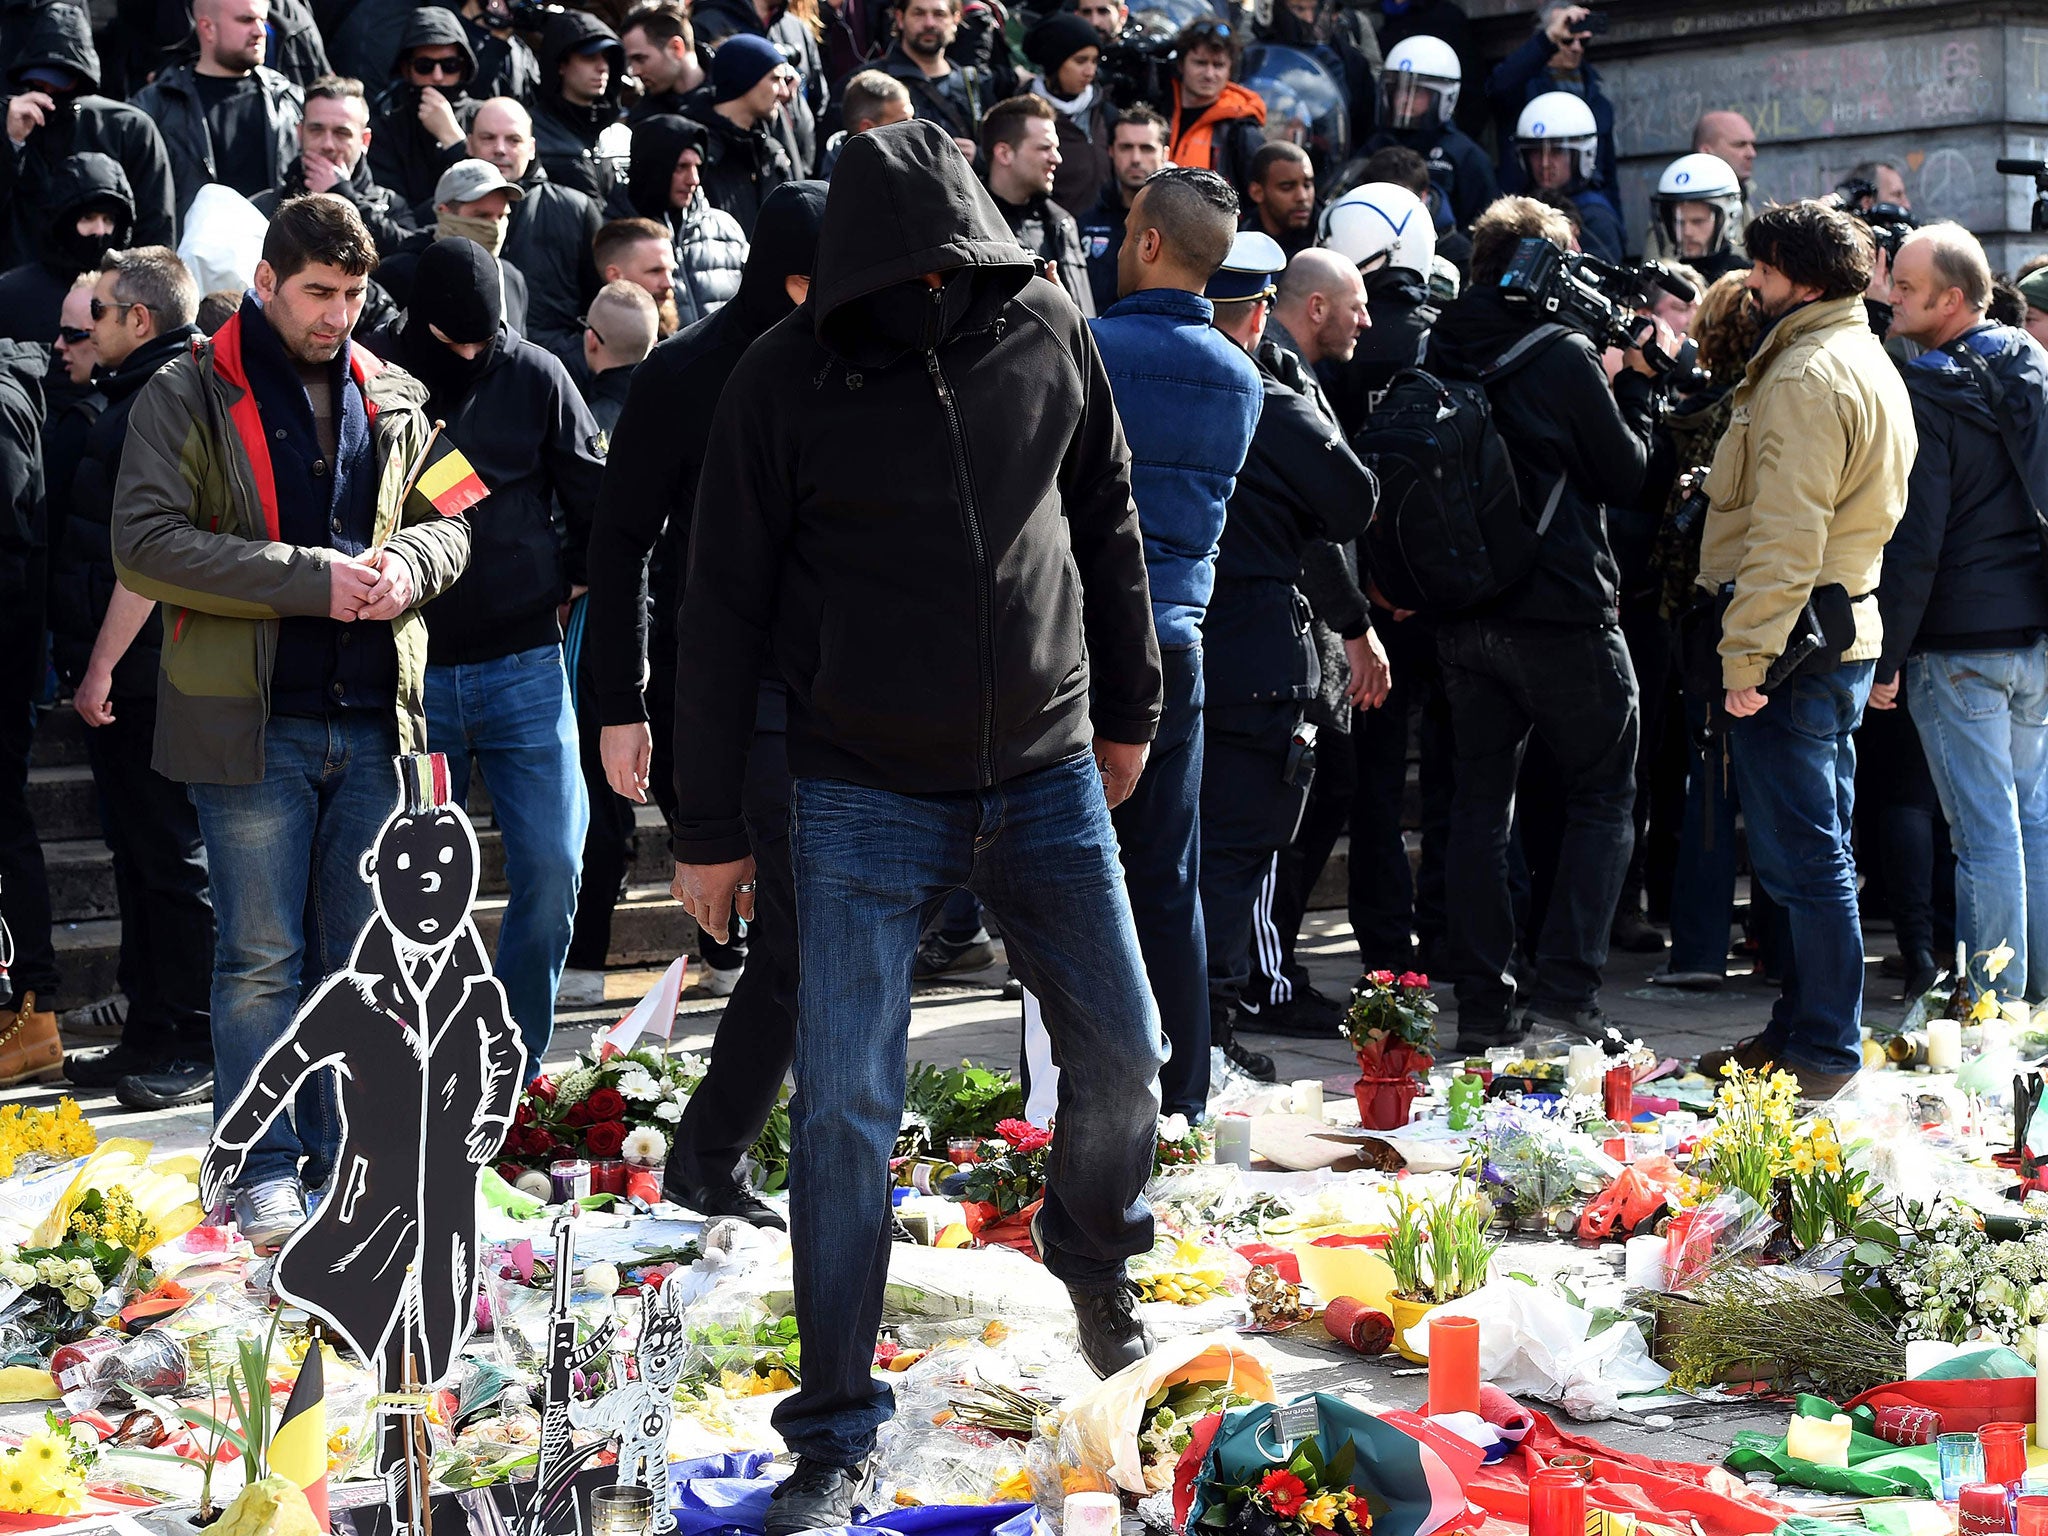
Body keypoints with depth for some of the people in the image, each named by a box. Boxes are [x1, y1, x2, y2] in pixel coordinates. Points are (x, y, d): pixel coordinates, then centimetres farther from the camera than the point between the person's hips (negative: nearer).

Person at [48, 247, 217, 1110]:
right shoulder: (137, 396, 16)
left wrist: (102, 664, -21)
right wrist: (93, 664, 18)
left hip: (142, 674, -10)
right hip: (127, 673, 10)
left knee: (172, 858, -4)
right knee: (139, 853, 14)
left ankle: (201, 1048, 3)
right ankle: (152, 1034, 22)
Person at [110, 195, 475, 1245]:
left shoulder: (393, 400, 12)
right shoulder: (188, 398, -4)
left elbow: (445, 522, 17)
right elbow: (146, 546, -14)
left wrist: (405, 565, -8)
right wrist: (313, 579, -19)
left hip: (372, 720, 5)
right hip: (252, 723, -5)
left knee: (357, 954, 10)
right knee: (262, 956, 0)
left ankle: (341, 1156, 21)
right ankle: (264, 1173, 8)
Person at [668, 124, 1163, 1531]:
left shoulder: (1049, 333, -2)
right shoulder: (788, 381, -11)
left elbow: (1105, 522, 12)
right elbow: (725, 608, -5)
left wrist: (1127, 706, 17)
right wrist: (709, 829, -4)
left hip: (1048, 778, 3)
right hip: (866, 797, -3)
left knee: (1124, 1054, 9)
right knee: (845, 1113, -5)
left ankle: (1095, 1258, 41)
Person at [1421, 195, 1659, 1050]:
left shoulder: (1439, 356, 4)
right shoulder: (1565, 357, -12)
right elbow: (1626, 475, -3)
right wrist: (1635, 380, 6)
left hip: (1463, 617, 5)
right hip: (1563, 616, -5)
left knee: (1480, 800, 10)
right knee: (1602, 798, 7)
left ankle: (1482, 1004, 10)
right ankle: (1565, 989, -2)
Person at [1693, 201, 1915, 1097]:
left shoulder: (1807, 376, -16)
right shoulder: (1870, 365, 18)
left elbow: (1786, 533, -22)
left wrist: (1746, 657, -22)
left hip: (1791, 647, -11)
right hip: (1846, 632, 11)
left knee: (1801, 856, -6)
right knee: (1817, 850, 15)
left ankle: (1821, 1054, -2)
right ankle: (1803, 1031, 24)